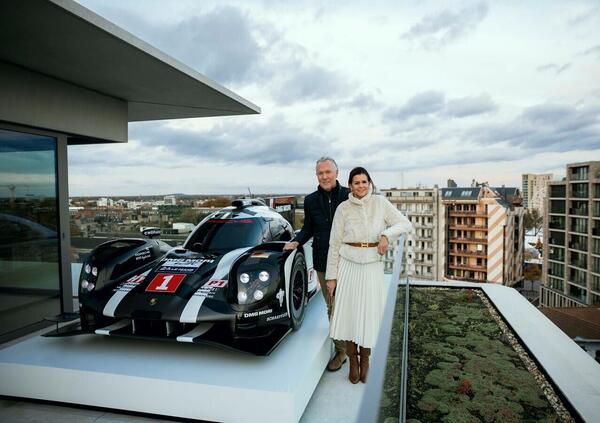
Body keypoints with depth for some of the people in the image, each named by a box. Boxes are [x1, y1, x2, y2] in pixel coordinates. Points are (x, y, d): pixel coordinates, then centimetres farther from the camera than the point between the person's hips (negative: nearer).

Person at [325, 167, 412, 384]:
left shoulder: (380, 203, 1)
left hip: (373, 265, 1)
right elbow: (335, 244, 1)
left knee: (369, 313, 6)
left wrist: (386, 234, -17)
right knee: (348, 311, 4)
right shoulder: (343, 208, -1)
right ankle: (353, 360, 24)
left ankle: (365, 359, 28)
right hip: (348, 264, 0)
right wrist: (331, 276, 0)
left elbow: (405, 223, 2)